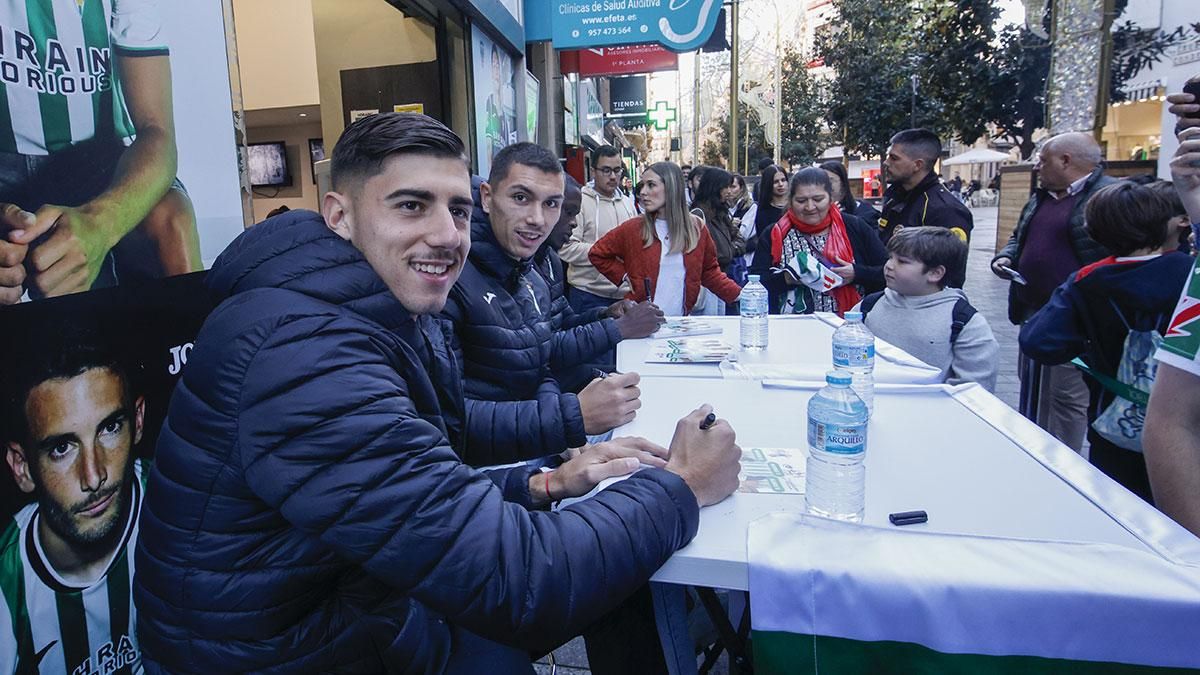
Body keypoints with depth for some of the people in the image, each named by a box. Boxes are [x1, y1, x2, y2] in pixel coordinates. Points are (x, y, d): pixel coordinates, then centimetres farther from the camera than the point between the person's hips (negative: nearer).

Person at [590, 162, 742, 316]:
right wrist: (624, 277, -3)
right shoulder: (632, 228, -3)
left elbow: (710, 272, 9)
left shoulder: (696, 228, 2)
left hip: (682, 320, 1)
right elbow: (597, 254, 6)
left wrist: (739, 294, -1)